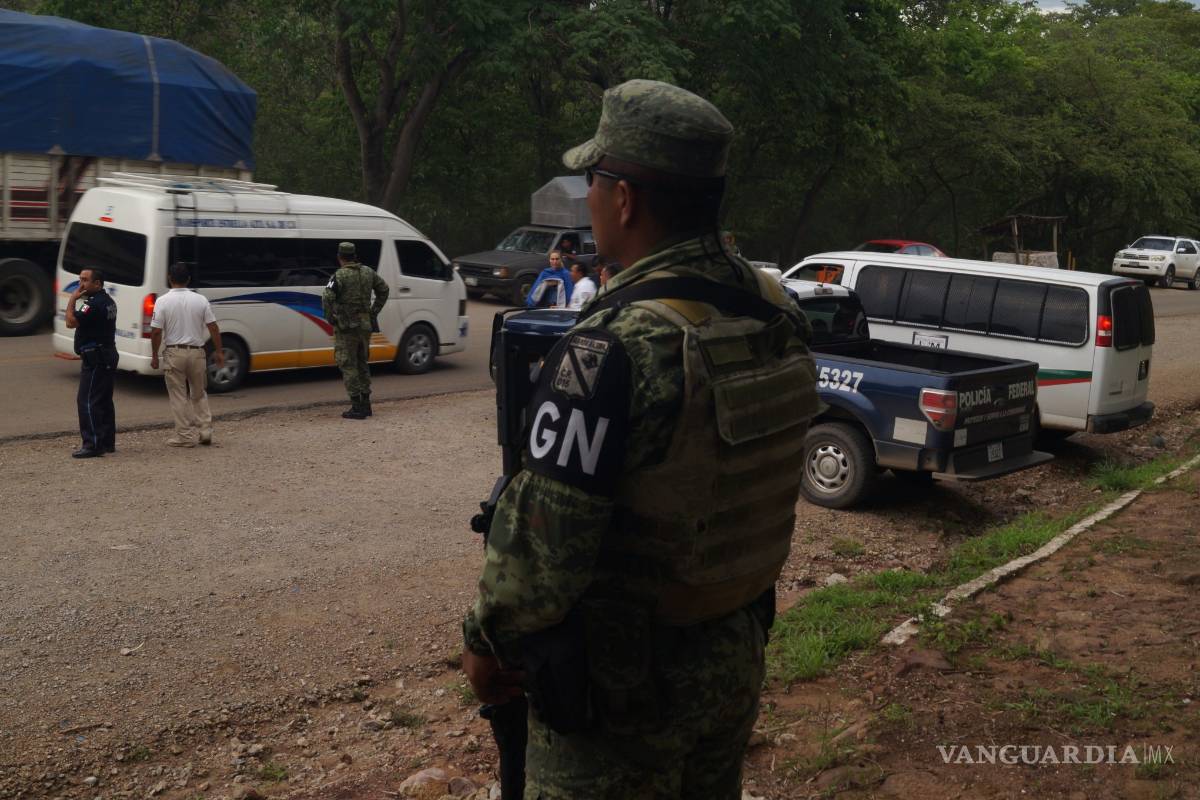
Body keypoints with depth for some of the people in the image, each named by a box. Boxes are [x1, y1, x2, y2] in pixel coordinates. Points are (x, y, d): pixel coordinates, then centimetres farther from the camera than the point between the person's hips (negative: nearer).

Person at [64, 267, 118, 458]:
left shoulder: (95, 304, -19)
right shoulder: (107, 301, 16)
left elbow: (71, 322, -22)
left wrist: (72, 300, -13)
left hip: (95, 359, -11)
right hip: (107, 356, 11)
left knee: (86, 401, -9)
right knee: (104, 400, 14)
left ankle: (93, 444, -11)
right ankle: (107, 442, 19)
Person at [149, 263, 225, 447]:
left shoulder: (163, 301, -7)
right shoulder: (200, 299, -1)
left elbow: (156, 332, -9)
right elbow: (213, 328, -1)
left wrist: (154, 356, 2)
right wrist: (218, 351, 7)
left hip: (174, 353, -2)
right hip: (197, 352, 2)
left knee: (179, 396, 5)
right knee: (199, 394, 17)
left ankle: (185, 436, 6)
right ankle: (205, 431, 12)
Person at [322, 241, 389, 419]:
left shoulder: (340, 276, -13)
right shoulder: (368, 272, 7)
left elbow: (327, 298, -23)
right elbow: (383, 289, 17)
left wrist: (330, 318, -8)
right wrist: (374, 311, 16)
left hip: (346, 327, -6)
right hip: (365, 325, 6)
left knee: (348, 365, 0)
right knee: (362, 363, 18)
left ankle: (357, 407, -3)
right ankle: (365, 404, 21)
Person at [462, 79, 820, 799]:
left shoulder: (615, 349, -28)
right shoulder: (780, 317, -5)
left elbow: (542, 543, -23)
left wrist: (488, 643, -8)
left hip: (623, 686, -7)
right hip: (738, 658, 7)